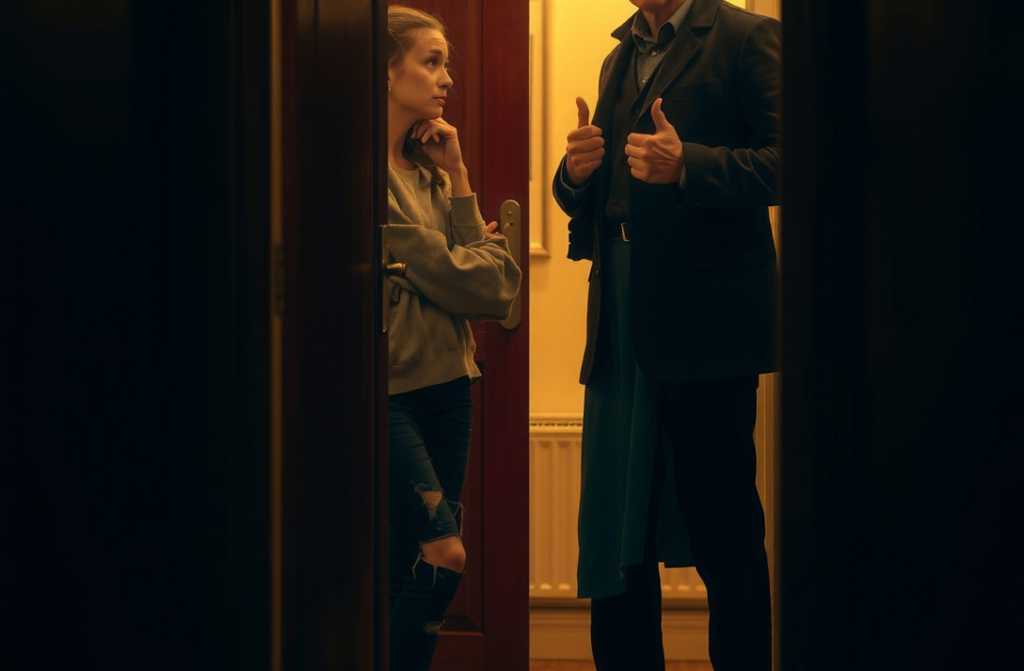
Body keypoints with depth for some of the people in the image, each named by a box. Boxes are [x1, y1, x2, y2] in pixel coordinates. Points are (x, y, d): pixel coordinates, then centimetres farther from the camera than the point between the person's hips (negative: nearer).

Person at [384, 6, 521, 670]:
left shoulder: (426, 171, 16)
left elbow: (480, 262, 6)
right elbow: (443, 274, -13)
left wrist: (457, 173, 2)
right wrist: (494, 250, 7)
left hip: (444, 380, 8)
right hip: (393, 386, -8)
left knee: (422, 568, 7)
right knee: (441, 557, -15)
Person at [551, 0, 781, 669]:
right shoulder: (620, 59, 21)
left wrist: (687, 164, -24)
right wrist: (576, 173, 2)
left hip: (706, 322, -7)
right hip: (620, 329, 7)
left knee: (726, 539, -1)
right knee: (614, 546, 9)